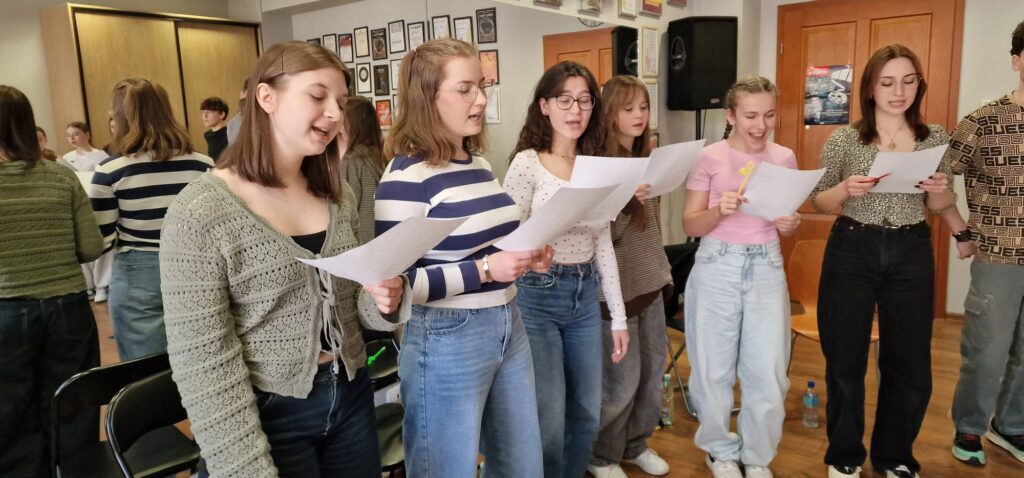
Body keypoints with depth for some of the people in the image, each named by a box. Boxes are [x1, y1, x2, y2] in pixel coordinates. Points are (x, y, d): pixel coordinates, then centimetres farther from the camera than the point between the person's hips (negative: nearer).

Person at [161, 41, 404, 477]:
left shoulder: (337, 195, 1)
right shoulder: (200, 213, -17)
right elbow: (203, 366, -17)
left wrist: (381, 302, -9)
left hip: (351, 397, 6)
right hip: (270, 416, -6)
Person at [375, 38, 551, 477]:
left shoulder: (478, 161, 8)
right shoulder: (407, 175, -16)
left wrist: (526, 256, 2)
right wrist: (485, 270, -23)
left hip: (508, 327, 8)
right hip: (447, 341, -8)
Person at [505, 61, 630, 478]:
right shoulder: (527, 163, -9)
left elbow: (603, 245, 10)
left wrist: (619, 316, 10)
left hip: (585, 296, 6)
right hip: (537, 296, -5)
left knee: (587, 415, 15)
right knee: (549, 421, 0)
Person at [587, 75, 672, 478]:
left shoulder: (647, 159, 7)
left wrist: (662, 267, 18)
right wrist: (626, 201, -33)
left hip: (650, 281, 7)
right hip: (616, 286, -7)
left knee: (653, 373, 14)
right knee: (622, 380, 1)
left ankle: (636, 445, 35)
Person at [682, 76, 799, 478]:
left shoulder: (785, 158, 4)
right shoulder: (709, 158, -6)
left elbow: (788, 225, 12)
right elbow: (690, 226, -5)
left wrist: (790, 224, -11)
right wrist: (720, 210, -23)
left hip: (767, 268, 3)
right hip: (717, 268, -2)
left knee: (769, 371, 5)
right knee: (714, 368, 9)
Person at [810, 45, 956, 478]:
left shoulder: (936, 138, 4)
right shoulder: (843, 139, -3)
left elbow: (939, 208, 11)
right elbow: (819, 203, 1)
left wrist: (940, 191, -11)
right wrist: (846, 189, -19)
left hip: (912, 254, 2)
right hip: (851, 252, -2)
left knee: (910, 364, 9)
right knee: (845, 361, 6)